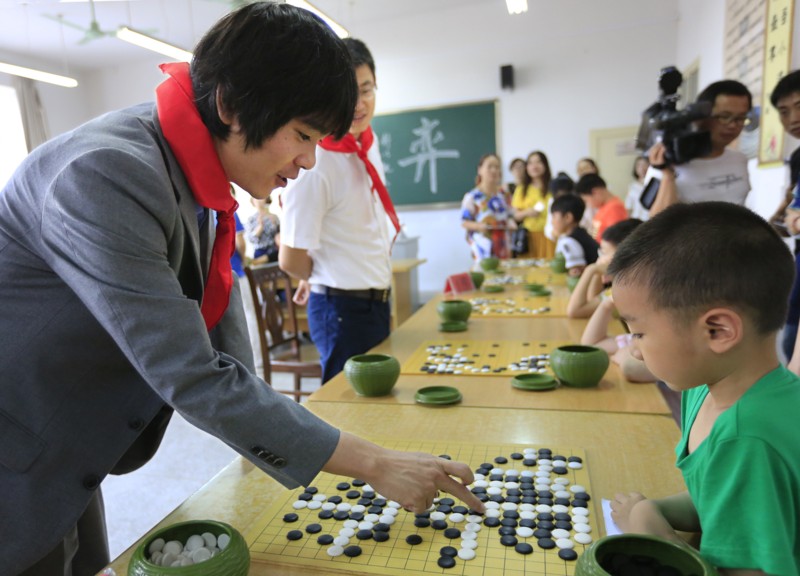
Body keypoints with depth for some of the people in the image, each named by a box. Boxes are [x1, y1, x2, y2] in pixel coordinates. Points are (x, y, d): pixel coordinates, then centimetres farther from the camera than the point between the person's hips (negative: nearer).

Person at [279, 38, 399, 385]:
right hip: (342, 308, -8)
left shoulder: (368, 141, 3)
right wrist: (318, 281, 3)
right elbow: (291, 259, -18)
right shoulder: (315, 163, -22)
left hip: (377, 301, 8)